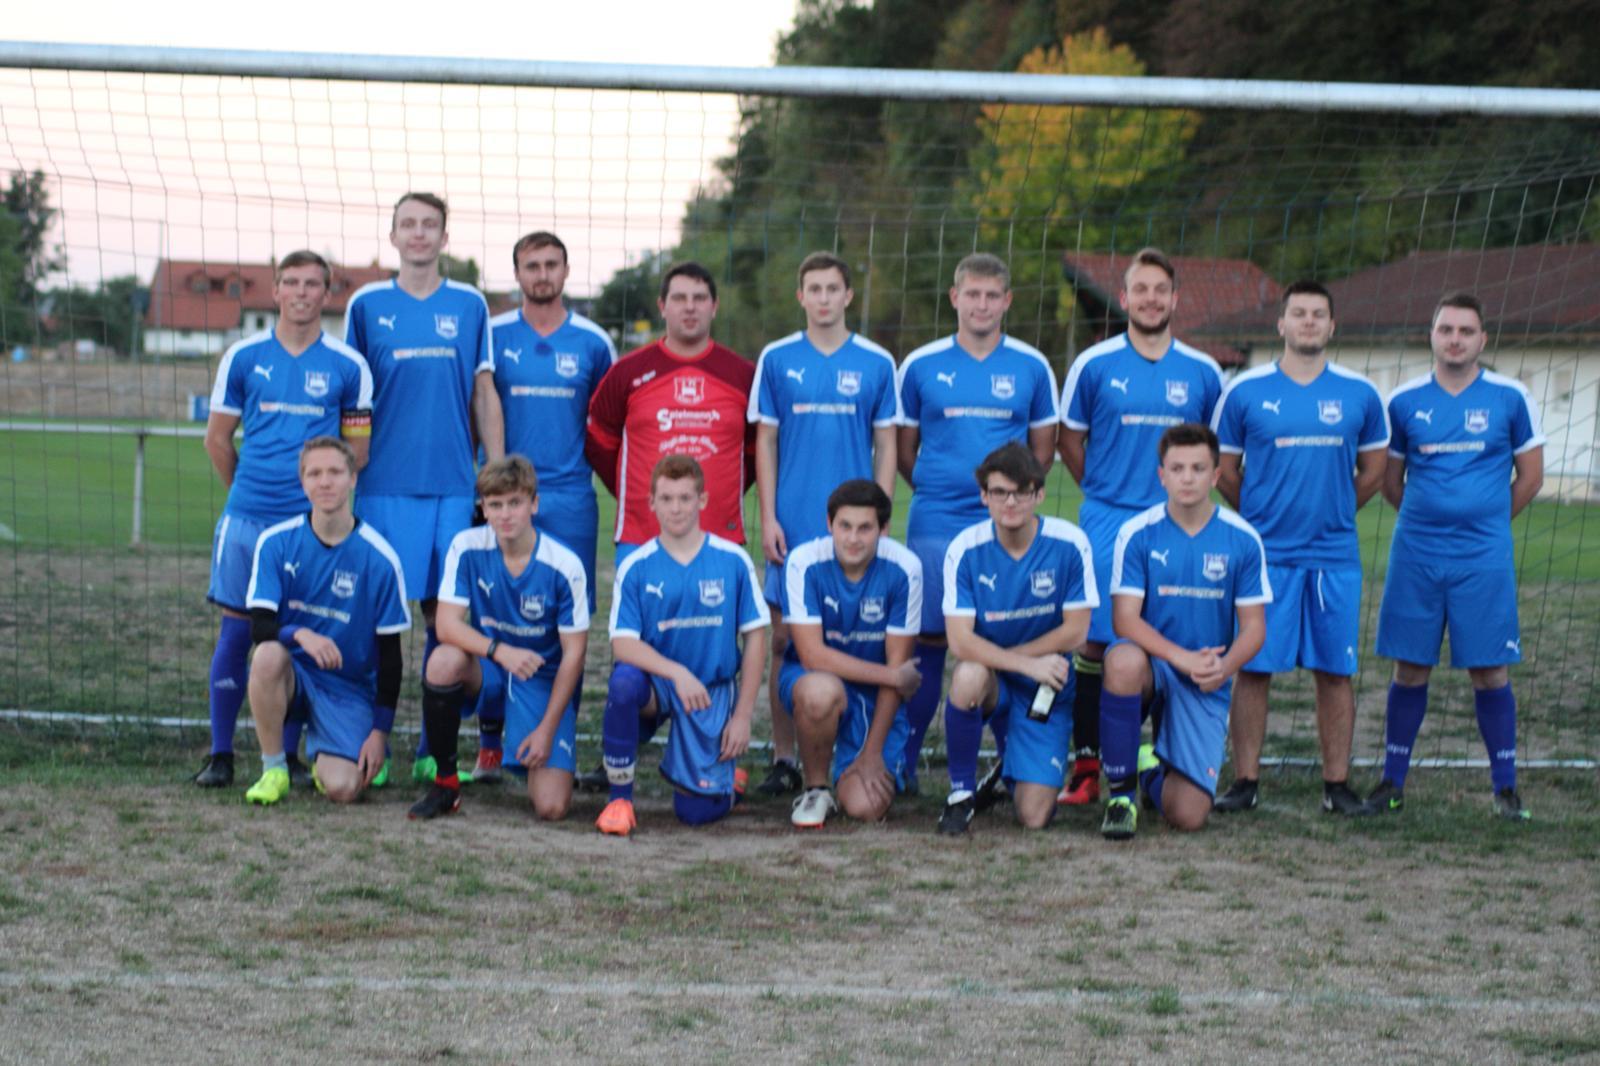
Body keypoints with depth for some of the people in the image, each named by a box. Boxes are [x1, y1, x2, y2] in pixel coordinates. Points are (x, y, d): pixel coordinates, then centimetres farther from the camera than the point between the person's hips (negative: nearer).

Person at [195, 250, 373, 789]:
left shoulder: (347, 367, 2)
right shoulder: (243, 357, 5)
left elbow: (357, 451, 9)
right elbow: (217, 438, 13)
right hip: (246, 518, 1)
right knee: (236, 628, 1)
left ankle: (288, 755, 13)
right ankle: (220, 754, 9)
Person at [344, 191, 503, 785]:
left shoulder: (469, 306, 9)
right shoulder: (367, 306, 6)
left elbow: (484, 395, 11)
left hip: (453, 486, 1)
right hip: (384, 486, -1)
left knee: (445, 614, 2)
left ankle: (432, 751, 10)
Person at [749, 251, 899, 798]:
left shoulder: (876, 363, 5)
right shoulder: (777, 359, 5)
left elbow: (886, 445, 7)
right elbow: (765, 441, 6)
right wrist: (768, 517, -1)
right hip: (793, 523, 0)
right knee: (785, 636, 1)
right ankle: (784, 759, 8)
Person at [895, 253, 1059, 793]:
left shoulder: (1032, 367, 6)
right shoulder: (920, 366, 5)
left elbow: (1043, 451, 14)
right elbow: (903, 449, 14)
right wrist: (937, 489, 9)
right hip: (935, 526, 0)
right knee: (927, 643, -1)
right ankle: (901, 764, 7)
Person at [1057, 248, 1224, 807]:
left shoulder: (1203, 373, 6)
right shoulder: (1093, 365, 1)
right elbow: (1070, 441, 12)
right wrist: (1105, 490, 10)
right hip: (1107, 523, -1)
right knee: (1095, 640, -5)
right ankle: (1086, 767, 1)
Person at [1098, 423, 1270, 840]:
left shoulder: (1243, 540, -2)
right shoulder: (1137, 533, -7)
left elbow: (1254, 627, 0)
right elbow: (1125, 619, -11)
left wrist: (1224, 667, -21)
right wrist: (1182, 658, -26)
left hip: (1207, 685, 1)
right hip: (1151, 664, -1)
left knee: (1187, 815, -12)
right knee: (1124, 660, -41)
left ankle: (1153, 769, 28)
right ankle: (1120, 790, -19)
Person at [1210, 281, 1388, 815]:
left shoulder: (1360, 394, 5)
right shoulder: (1245, 391, 0)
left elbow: (1373, 471, 16)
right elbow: (1225, 470, 10)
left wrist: (1332, 512, 12)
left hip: (1335, 555, 1)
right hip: (1264, 554, -1)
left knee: (1336, 670, 4)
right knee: (1253, 667, -1)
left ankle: (1337, 783, 11)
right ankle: (1245, 781, 7)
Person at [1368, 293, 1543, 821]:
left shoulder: (1510, 398, 0)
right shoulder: (1405, 401, 4)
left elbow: (1530, 476, 7)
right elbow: (1390, 480, 14)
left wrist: (1485, 519, 7)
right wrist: (1429, 517, 9)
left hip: (1484, 559, -1)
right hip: (1415, 555, 1)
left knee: (1489, 672, 0)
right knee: (1410, 669, 5)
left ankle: (1506, 787, 10)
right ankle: (1392, 781, 14)